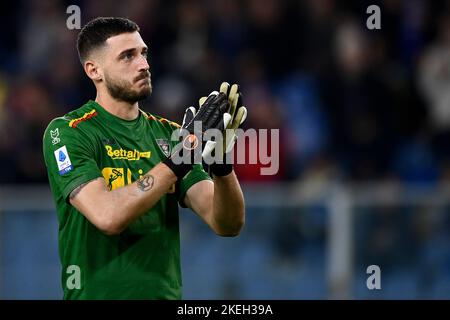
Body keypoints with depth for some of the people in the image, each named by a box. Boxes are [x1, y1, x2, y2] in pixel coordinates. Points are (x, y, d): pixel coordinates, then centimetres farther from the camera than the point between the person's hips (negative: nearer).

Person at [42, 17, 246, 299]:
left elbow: (228, 225, -3)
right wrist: (182, 153, -26)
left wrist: (222, 164, -20)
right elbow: (108, 216, -24)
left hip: (167, 292, 4)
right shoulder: (66, 133, -9)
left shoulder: (169, 133, 5)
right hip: (98, 295, -4)